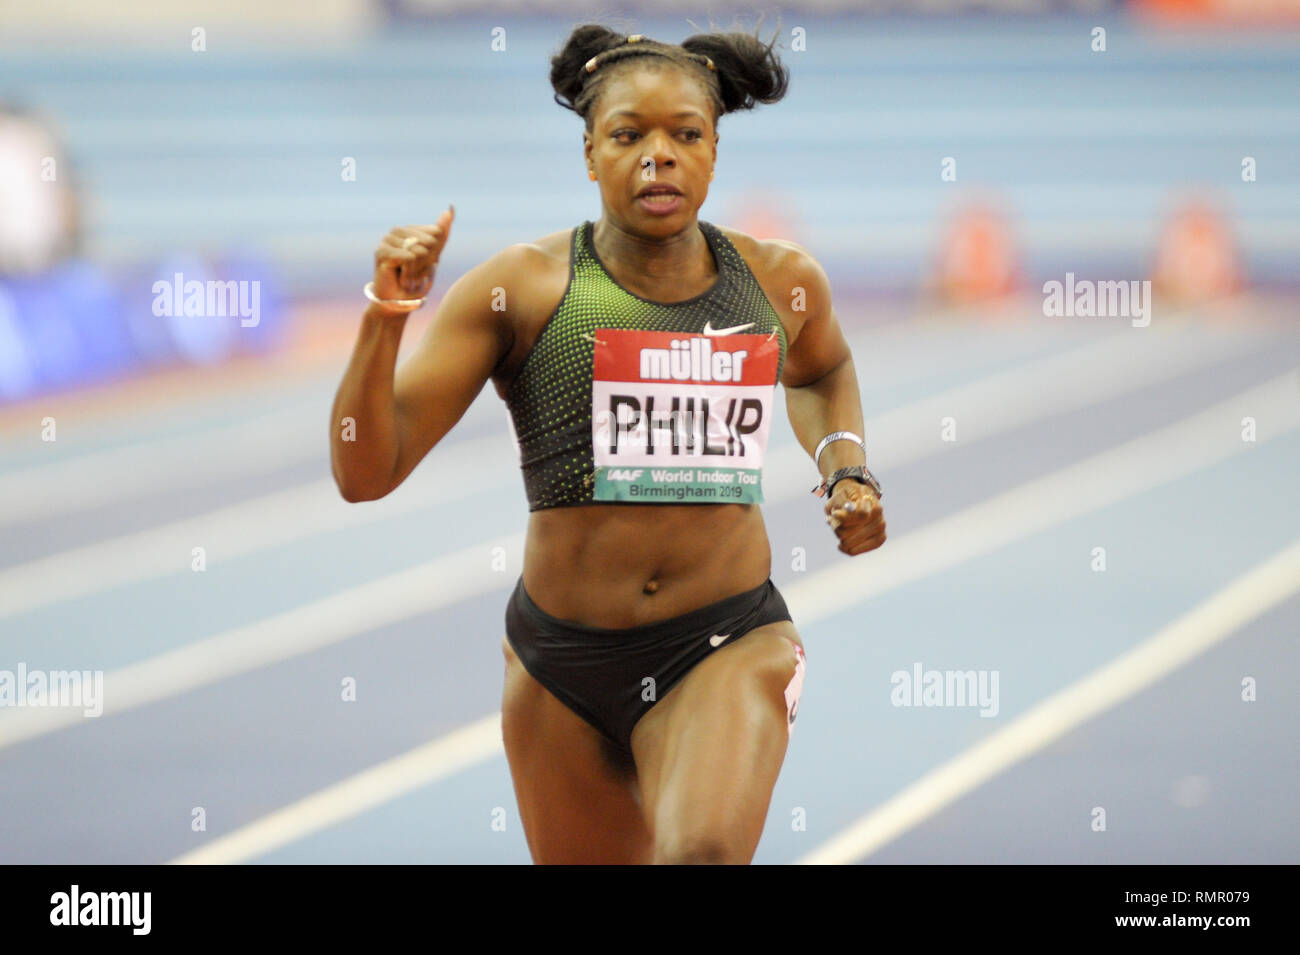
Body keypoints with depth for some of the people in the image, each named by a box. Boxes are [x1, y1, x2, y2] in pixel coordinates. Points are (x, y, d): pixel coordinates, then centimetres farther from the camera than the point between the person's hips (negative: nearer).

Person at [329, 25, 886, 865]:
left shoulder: (780, 283, 3)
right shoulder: (520, 289, -6)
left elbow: (822, 372, 30)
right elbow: (366, 472, -10)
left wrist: (847, 471, 12)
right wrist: (388, 316, -23)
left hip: (726, 649, -1)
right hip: (560, 662, 1)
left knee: (702, 853, -29)